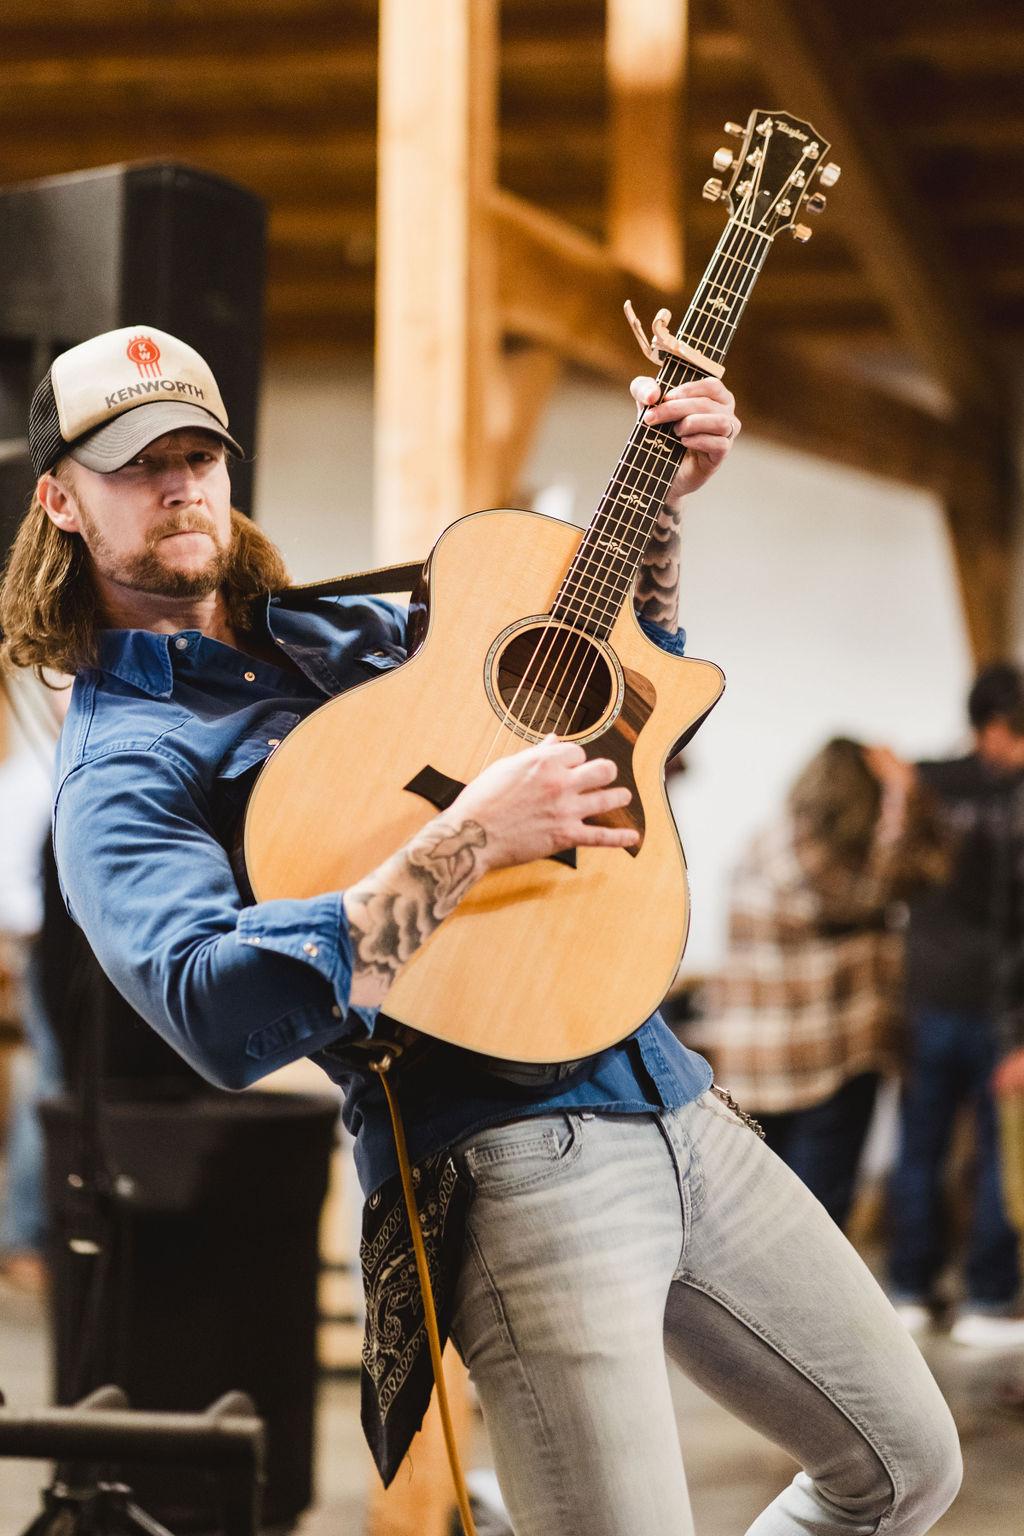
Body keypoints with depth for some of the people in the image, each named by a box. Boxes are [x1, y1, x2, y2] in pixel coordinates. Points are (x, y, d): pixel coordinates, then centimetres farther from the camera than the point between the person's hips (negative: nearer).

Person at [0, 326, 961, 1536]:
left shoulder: (343, 629, 18)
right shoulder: (121, 766, -5)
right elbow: (221, 1013, -25)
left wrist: (660, 497, 14)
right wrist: (468, 840, -25)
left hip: (675, 1108, 8)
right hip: (515, 1153, -8)